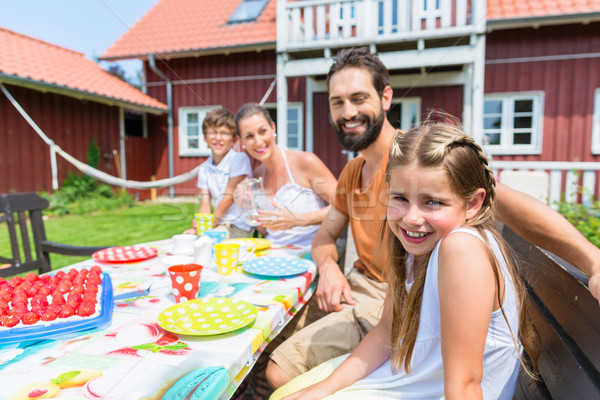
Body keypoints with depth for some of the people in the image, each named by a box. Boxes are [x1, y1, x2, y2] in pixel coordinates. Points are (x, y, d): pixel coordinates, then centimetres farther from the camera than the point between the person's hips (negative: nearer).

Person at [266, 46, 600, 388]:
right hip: (356, 286, 8)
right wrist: (329, 267, -8)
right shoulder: (351, 173, 9)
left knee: (281, 370, -11)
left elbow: (498, 198, -30)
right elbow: (326, 235, 15)